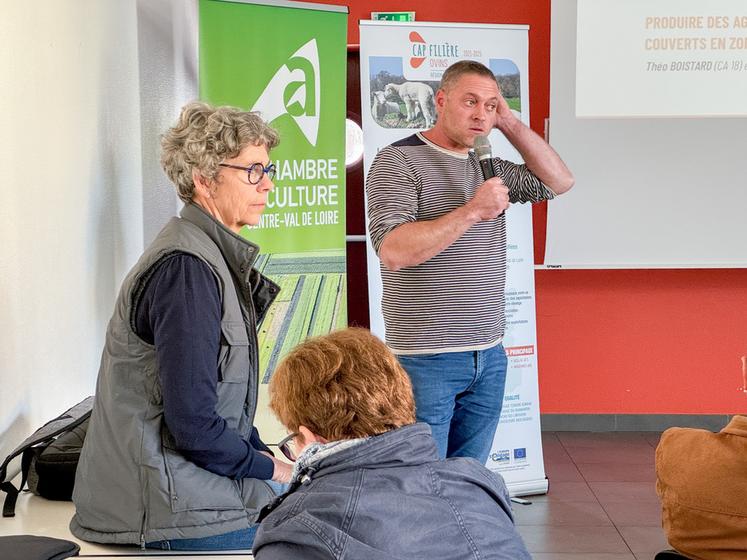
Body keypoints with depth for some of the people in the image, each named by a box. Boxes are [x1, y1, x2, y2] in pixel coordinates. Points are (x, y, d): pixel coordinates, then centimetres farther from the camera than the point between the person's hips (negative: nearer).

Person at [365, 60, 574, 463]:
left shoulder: (489, 167, 14)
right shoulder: (398, 162, -8)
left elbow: (558, 181, 16)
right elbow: (393, 251, -20)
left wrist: (509, 123, 7)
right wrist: (471, 212, -22)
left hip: (489, 356, 7)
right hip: (426, 359, -7)